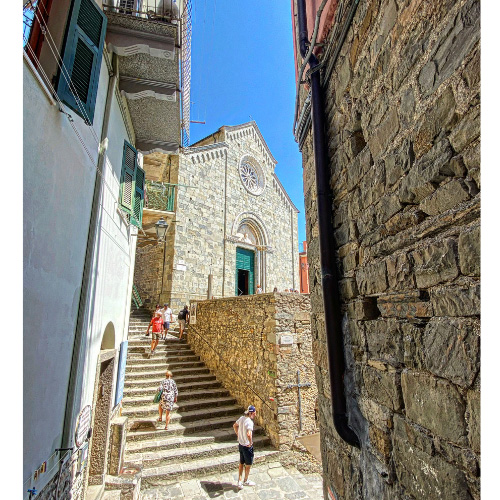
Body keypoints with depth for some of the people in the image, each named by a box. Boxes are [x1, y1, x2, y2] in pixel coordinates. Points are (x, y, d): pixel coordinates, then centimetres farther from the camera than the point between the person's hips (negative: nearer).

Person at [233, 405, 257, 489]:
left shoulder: (242, 418, -4)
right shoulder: (249, 422, -29)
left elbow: (234, 425, 14)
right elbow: (249, 434, -45)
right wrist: (251, 443, -28)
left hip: (240, 444, 7)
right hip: (247, 446, -7)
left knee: (241, 463, 22)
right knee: (248, 465, 17)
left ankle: (239, 481, 29)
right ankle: (246, 481, 35)